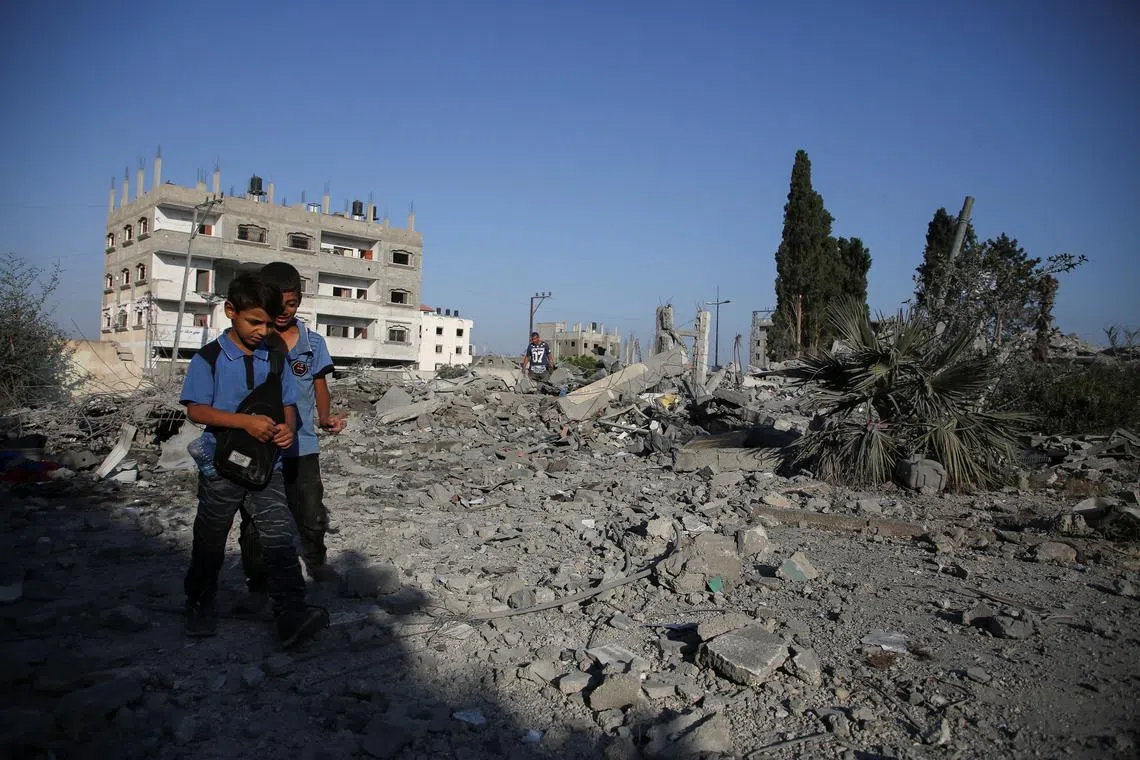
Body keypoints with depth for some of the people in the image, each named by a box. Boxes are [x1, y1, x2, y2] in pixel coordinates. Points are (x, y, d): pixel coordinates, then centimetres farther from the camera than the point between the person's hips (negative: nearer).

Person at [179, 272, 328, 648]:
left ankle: (291, 616, -10)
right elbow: (196, 409, -13)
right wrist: (246, 421, -26)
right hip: (221, 467, -2)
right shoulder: (209, 358, -7)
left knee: (279, 537, -8)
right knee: (210, 543, 14)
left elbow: (288, 403, 9)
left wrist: (287, 427, -14)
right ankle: (199, 605, 36)